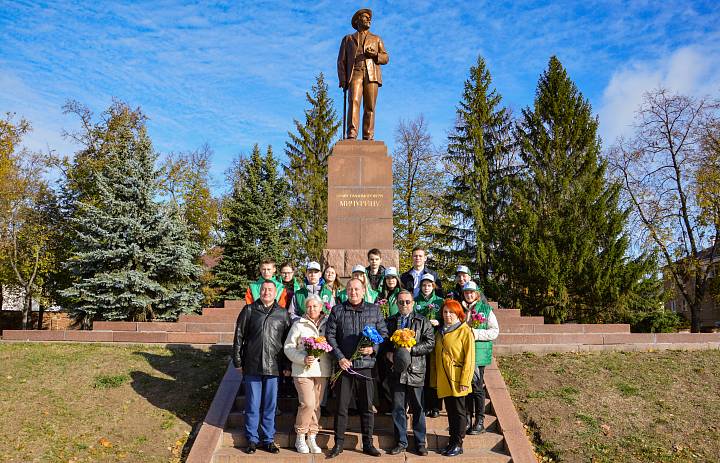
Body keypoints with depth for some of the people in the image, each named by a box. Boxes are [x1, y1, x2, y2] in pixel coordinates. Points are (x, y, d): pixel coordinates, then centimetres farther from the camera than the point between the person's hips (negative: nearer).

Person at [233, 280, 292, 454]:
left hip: (273, 367, 1)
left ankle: (268, 440, 21)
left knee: (270, 406, 9)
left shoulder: (283, 314, 6)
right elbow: (239, 337, 5)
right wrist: (238, 362, 2)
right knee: (252, 405, 8)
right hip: (252, 366, -1)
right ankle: (252, 439, 21)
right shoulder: (249, 310, 3)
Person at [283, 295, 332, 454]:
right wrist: (303, 359, -14)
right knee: (307, 404, -11)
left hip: (322, 370, 3)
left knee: (316, 405, 9)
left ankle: (312, 438, 22)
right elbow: (288, 347, 0)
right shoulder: (299, 324, 1)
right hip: (303, 370, -3)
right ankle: (300, 438, 9)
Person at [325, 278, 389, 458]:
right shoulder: (337, 310, 5)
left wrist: (373, 348, -8)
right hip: (344, 364, -1)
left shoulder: (374, 310, 8)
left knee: (367, 407, 8)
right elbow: (330, 335, 2)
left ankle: (368, 443, 20)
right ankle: (338, 443, 16)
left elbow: (383, 333, 9)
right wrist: (339, 357, -7)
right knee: (341, 406, 4)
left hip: (366, 364, 1)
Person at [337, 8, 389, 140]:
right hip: (355, 73, -1)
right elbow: (341, 61, 14)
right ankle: (352, 135, -34)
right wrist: (342, 80, -2)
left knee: (369, 107, -10)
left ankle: (368, 137, -14)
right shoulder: (348, 39, 24)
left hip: (371, 74, 1)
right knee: (354, 101, -22)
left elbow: (385, 58, 15)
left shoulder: (376, 39, 27)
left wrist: (375, 54, -8)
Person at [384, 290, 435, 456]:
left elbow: (430, 343, -5)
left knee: (417, 408, 6)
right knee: (397, 407, 7)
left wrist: (411, 349, -15)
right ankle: (401, 442, 20)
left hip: (416, 370, -2)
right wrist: (388, 353, -3)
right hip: (396, 369, 2)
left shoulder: (422, 321, 3)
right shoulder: (390, 321, 11)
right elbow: (384, 341, 16)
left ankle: (420, 442, 19)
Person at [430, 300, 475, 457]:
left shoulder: (465, 331, -7)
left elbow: (469, 358, -12)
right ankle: (452, 442, 23)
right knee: (450, 412, 13)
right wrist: (434, 379, 12)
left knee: (458, 412, 3)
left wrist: (465, 381, -17)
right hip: (443, 380, 6)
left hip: (457, 380, -6)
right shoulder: (440, 332, 13)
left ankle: (458, 444, 13)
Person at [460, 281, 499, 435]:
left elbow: (495, 331, -3)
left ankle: (479, 422, 9)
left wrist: (477, 333, -15)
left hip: (479, 354, -4)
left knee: (477, 387, -2)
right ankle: (468, 419, 20)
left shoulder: (486, 309, 0)